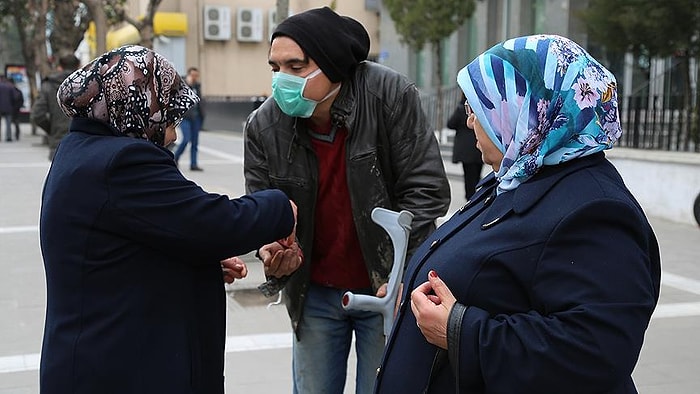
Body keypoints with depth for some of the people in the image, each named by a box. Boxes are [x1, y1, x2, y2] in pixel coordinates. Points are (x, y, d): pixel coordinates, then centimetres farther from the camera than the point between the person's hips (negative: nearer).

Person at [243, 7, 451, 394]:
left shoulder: (391, 95, -18)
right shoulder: (263, 125, -9)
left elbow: (427, 189, -15)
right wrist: (272, 250, -23)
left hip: (388, 289, -2)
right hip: (313, 293, 3)